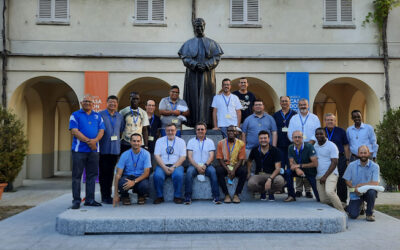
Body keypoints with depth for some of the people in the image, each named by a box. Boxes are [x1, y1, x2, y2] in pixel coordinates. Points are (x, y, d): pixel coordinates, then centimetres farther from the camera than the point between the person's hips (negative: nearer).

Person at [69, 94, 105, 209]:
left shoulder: (97, 116, 15)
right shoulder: (75, 115, 3)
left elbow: (101, 130, 7)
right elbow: (74, 131, -8)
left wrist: (95, 140, -13)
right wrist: (88, 141, -15)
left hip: (94, 149, 4)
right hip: (79, 150, -4)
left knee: (92, 175, 6)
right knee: (77, 175, 0)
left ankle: (90, 199, 14)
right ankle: (76, 200, 7)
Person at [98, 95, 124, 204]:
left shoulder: (120, 117, 12)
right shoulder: (100, 115, -2)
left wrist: (118, 142, 10)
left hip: (115, 149, 4)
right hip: (104, 149, -4)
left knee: (111, 173, 10)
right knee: (103, 173, -1)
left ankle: (109, 194, 19)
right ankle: (105, 196, 6)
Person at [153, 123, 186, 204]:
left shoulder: (181, 141, 10)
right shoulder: (159, 141, 11)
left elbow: (183, 157, 1)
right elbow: (157, 156, 1)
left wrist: (173, 167, -14)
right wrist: (164, 167, -13)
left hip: (176, 165, 0)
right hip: (162, 165, 1)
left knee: (178, 175, -33)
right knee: (157, 175, -30)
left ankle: (177, 196, -15)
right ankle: (159, 196, -11)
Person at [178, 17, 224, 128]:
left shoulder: (211, 43, 13)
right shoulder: (189, 43, 13)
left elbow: (217, 57, 4)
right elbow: (185, 58, 2)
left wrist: (206, 65, -13)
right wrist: (195, 64, -15)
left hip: (207, 74, 0)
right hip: (193, 74, 0)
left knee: (206, 96, -5)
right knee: (193, 96, -6)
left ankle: (206, 121, -6)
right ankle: (193, 122, -6)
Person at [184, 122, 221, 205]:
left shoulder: (210, 141, 14)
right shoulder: (191, 141, 13)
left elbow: (211, 156, 3)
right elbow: (189, 156, 2)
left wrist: (205, 165, -17)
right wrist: (197, 166, -14)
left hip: (206, 165, 0)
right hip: (194, 165, 0)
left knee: (213, 171, -32)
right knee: (189, 172, -32)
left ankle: (216, 197, -29)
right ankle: (188, 197, -27)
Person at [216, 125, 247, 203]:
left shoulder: (241, 143, 0)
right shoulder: (221, 143, 0)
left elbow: (241, 160, -5)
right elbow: (220, 159, -4)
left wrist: (233, 171, -20)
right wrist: (228, 170, -19)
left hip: (236, 166, 0)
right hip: (225, 166, 0)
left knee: (244, 171, -31)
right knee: (218, 170, -32)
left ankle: (236, 194, -21)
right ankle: (226, 195, -24)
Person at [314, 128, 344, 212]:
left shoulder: (331, 146, -5)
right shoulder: (314, 146, 14)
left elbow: (334, 163, -11)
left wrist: (325, 176, -16)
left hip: (330, 174, -6)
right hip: (319, 176, 6)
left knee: (329, 192, -31)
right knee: (323, 200, 1)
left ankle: (341, 211, -19)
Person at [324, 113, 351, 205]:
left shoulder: (341, 131, 6)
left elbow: (346, 146, 6)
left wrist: (347, 159, 0)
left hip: (340, 158, -2)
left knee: (341, 180, -3)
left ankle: (342, 200, 8)